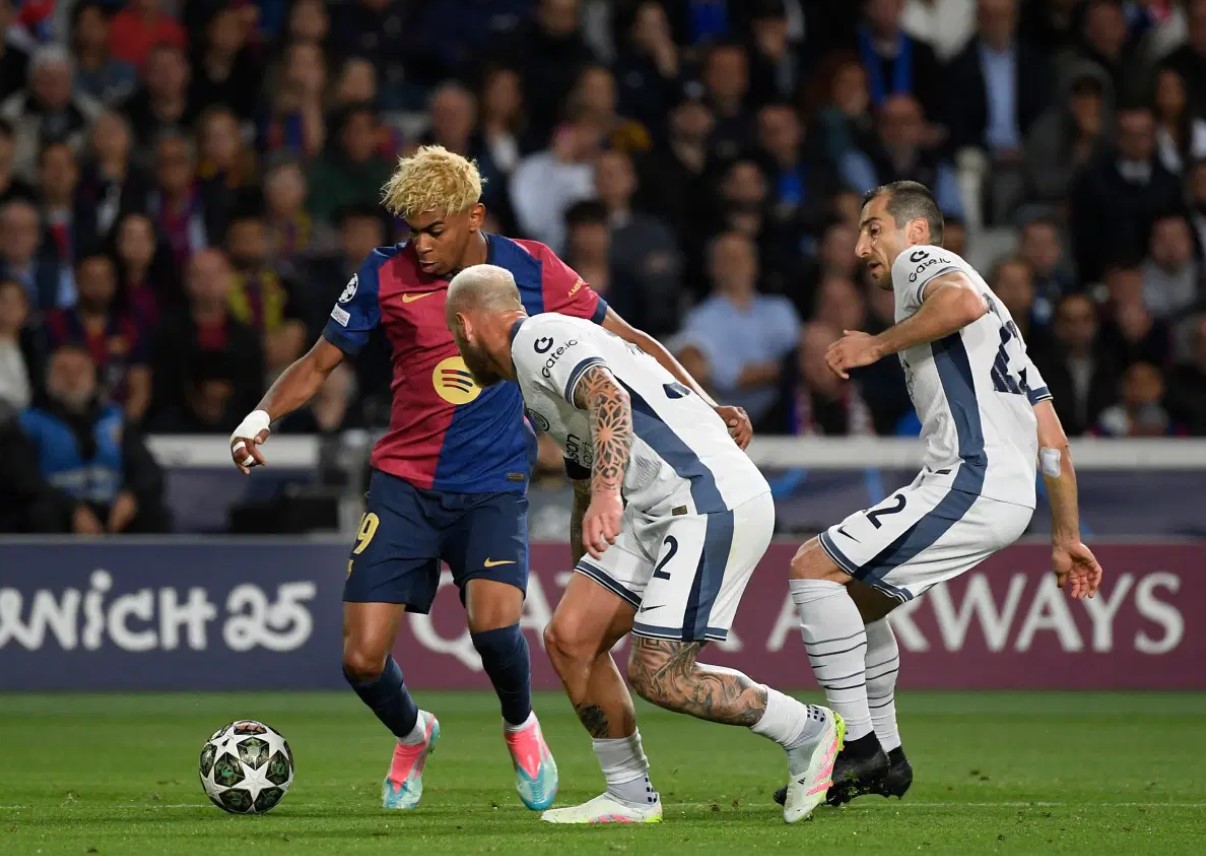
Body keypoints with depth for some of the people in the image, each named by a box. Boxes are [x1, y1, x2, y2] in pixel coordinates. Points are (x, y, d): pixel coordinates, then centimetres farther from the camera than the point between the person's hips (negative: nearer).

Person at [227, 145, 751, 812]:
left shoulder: (531, 270, -4)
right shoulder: (385, 275, -4)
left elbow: (626, 342, 5)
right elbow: (319, 364, 7)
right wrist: (260, 418, -10)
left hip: (493, 488, -1)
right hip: (403, 485, 1)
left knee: (493, 622, -28)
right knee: (362, 659, -9)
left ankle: (521, 726, 6)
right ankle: (412, 736, 27)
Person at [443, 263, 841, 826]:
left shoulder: (539, 338, -7)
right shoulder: (534, 386, 26)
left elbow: (608, 398, -28)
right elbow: (584, 490, 37)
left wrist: (607, 492, -41)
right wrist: (583, 582, 46)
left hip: (713, 501, -10)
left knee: (656, 675, -13)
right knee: (568, 637, 4)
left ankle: (808, 731, 5)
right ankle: (632, 798, 12)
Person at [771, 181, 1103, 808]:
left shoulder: (918, 260, 3)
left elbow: (962, 302, -25)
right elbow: (1052, 439, 27)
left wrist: (876, 346, -15)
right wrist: (1066, 537, 26)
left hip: (970, 481, -10)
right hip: (1012, 494, 10)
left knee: (814, 567, -11)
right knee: (852, 594, 23)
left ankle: (857, 747, -15)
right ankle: (885, 757, 26)